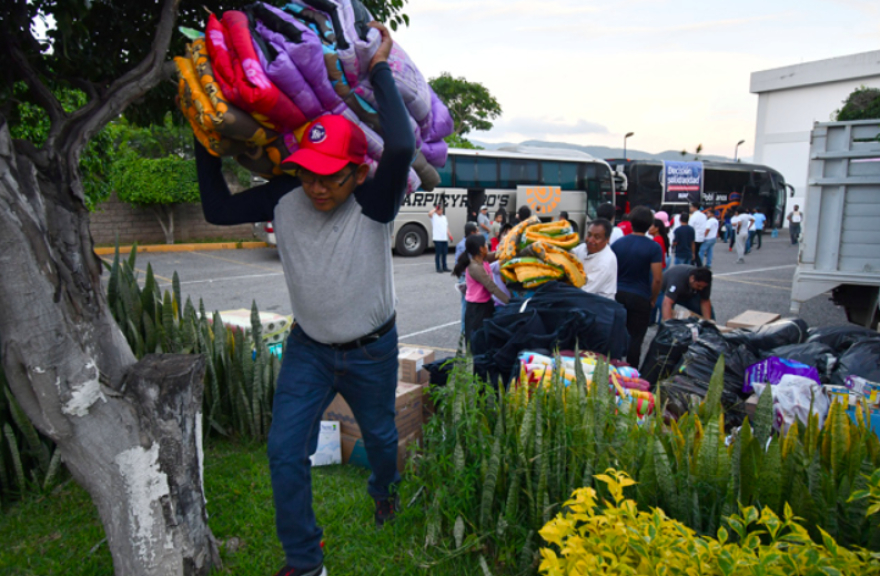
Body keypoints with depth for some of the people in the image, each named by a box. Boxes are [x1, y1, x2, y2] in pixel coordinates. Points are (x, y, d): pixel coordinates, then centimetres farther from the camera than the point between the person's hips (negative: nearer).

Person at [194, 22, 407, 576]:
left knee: (380, 435, 21)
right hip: (309, 347, 3)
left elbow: (402, 146, -44)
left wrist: (380, 68, -31)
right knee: (285, 452, -2)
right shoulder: (286, 197, -12)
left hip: (371, 350, -2)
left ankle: (385, 489, 58)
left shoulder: (374, 204, -24)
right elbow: (218, 208, -3)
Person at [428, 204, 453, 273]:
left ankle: (444, 267, 20)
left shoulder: (444, 217, 17)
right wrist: (435, 208, -13)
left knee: (444, 253, 11)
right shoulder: (434, 217, -3)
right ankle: (438, 268, 4)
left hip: (445, 238, 6)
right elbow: (429, 214, -26)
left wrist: (450, 235, 12)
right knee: (438, 254, -2)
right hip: (437, 238, -6)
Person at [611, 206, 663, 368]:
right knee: (635, 339, 5)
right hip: (640, 299, -3)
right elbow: (657, 278, -12)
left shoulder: (617, 244, 1)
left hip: (617, 295, 3)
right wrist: (653, 299, 2)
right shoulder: (653, 248, -8)